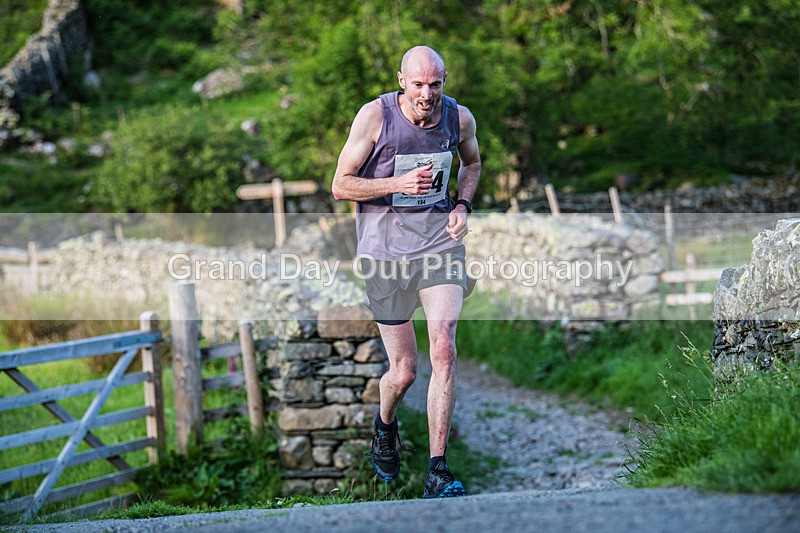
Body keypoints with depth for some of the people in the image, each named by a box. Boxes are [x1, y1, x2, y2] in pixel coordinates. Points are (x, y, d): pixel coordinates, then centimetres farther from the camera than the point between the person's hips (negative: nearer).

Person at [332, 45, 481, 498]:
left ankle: (439, 470, -10)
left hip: (441, 241, 2)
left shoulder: (460, 118, -1)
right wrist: (398, 183, -21)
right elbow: (342, 185, -7)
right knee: (404, 371, 3)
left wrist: (463, 206, 2)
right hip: (386, 248, -2)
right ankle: (385, 426, 39)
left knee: (444, 352, -16)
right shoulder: (375, 115, -11)